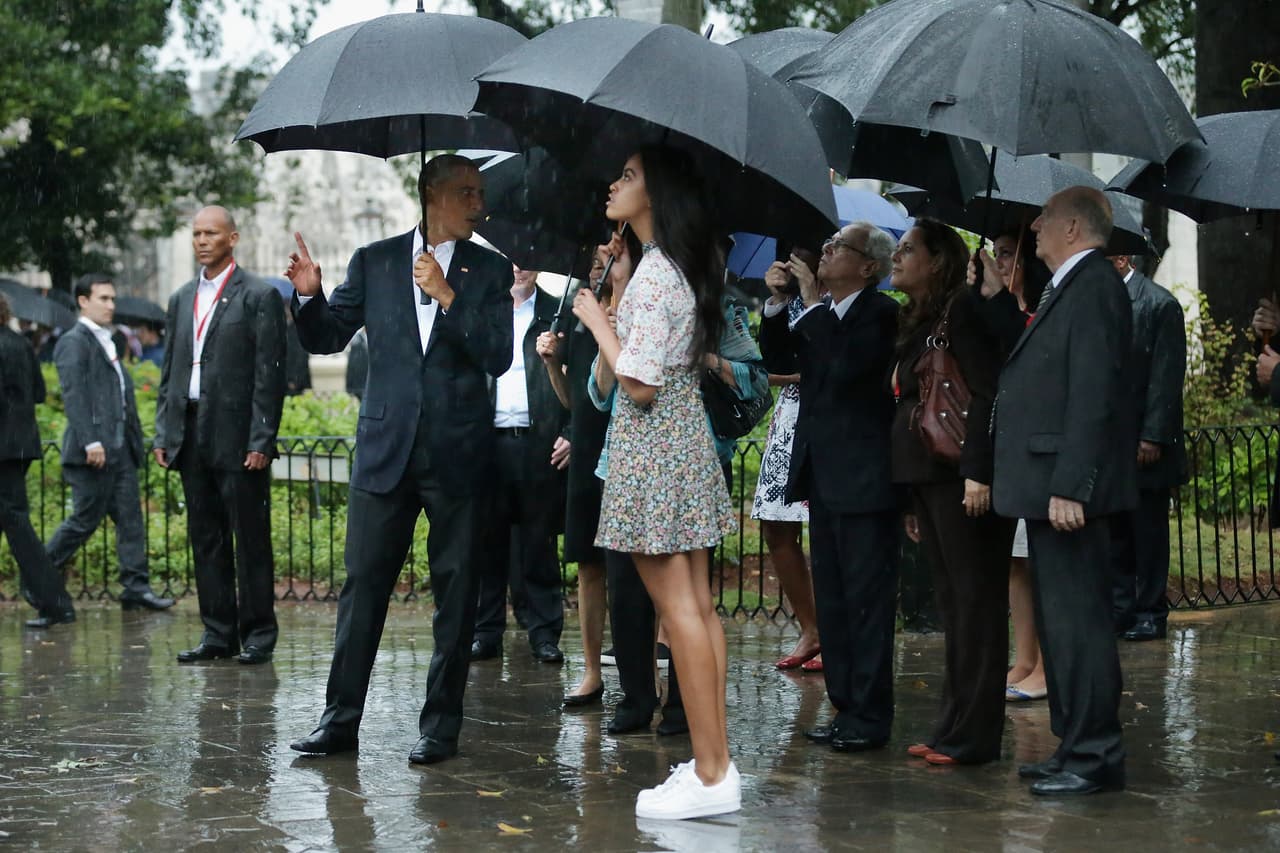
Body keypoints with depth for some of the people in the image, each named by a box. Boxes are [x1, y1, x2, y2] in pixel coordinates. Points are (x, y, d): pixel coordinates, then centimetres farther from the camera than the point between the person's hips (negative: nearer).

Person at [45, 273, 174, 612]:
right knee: (85, 519, -4)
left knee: (130, 517, 5)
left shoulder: (106, 342, 20)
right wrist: (90, 441, -24)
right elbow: (73, 396, -17)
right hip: (93, 449, -9)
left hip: (120, 447, 9)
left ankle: (136, 587, 6)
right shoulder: (74, 342, -8)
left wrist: (134, 438, 16)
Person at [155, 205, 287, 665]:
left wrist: (261, 440, -14)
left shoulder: (259, 296, -3)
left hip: (237, 437, -6)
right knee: (206, 539, 8)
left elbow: (269, 373, -8)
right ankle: (218, 632, 14)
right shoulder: (182, 299, 16)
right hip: (191, 435, 6)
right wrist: (163, 433, 10)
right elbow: (170, 371, 18)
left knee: (250, 539, -2)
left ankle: (258, 634, 5)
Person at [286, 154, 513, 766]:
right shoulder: (374, 262, 8)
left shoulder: (489, 271, 5)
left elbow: (498, 357, -6)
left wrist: (447, 295, -13)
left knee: (455, 593, 3)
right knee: (362, 584, 1)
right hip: (385, 449, 1)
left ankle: (441, 725, 10)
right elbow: (326, 338, 10)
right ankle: (340, 720, 7)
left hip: (458, 455, -1)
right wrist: (309, 295, -10)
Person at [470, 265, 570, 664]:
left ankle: (545, 633, 9)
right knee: (487, 539, 4)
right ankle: (485, 630, 11)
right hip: (488, 441, 1)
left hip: (540, 446, -1)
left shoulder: (558, 314, 8)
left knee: (540, 541, 3)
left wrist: (570, 434, -5)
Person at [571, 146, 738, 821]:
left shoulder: (653, 273, -19)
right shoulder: (688, 264, 10)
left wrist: (596, 320, -12)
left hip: (652, 449, -9)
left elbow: (638, 385, -22)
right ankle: (716, 761, 14)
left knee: (677, 608, -6)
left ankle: (710, 776, -3)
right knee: (698, 604, 10)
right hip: (687, 437, 9)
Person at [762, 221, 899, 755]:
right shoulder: (821, 315, 13)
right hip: (823, 476, 9)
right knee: (832, 600, 13)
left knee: (866, 600, -3)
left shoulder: (879, 313, -12)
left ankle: (869, 716, 1)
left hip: (863, 479, -9)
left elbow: (845, 366, -26)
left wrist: (812, 303, -19)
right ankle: (846, 708, 21)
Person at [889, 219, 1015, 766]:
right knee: (952, 604, 10)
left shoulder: (963, 309, -8)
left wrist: (977, 471, -24)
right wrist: (909, 498, 19)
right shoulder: (917, 322, 20)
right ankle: (955, 727, 14)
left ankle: (972, 736, -3)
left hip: (961, 479, -9)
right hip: (926, 482, 9)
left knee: (974, 603, -5)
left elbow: (987, 390, -17)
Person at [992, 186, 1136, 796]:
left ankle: (1095, 759, -2)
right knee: (1059, 623, 15)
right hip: (1049, 488, 11)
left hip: (1068, 489, -11)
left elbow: (1093, 395, -21)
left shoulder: (1093, 286, -14)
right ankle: (1075, 747, 23)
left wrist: (1069, 487, -25)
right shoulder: (1069, 287, 18)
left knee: (1078, 622, -7)